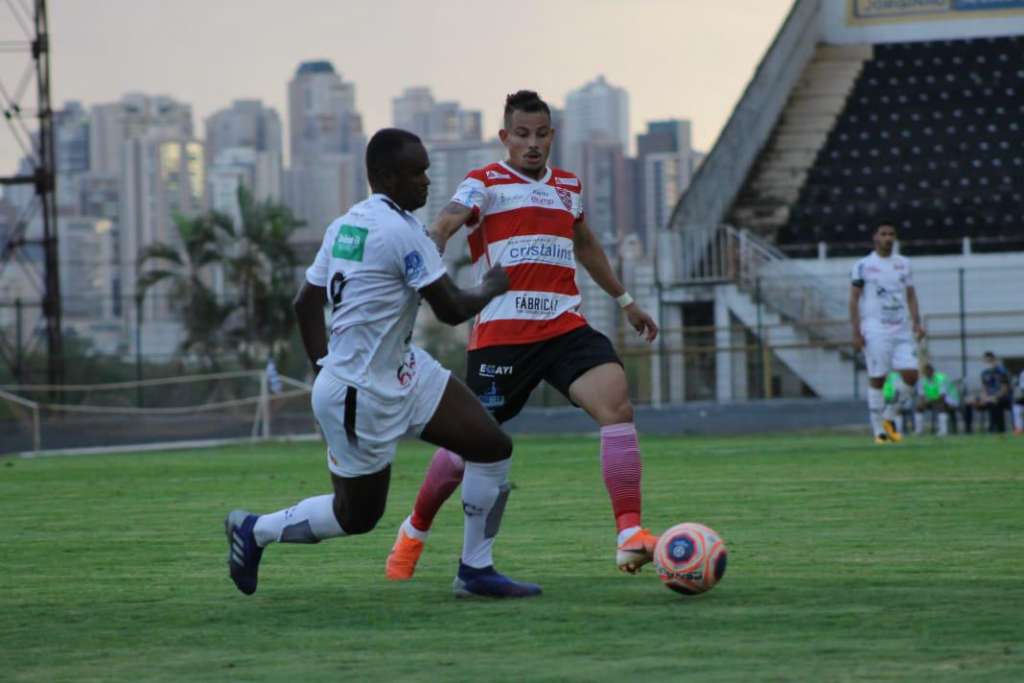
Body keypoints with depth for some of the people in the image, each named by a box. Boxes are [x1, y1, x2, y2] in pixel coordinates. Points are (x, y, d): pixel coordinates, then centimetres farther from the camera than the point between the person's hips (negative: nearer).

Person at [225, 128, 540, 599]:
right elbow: (451, 310, -17)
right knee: (358, 516, 8)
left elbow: (305, 304, 11)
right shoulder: (402, 231, -21)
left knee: (492, 446, 4)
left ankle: (475, 572, 12)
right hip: (362, 397, -9)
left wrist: (324, 368, 18)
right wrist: (490, 289, 3)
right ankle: (255, 530, 27)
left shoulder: (344, 225, 6)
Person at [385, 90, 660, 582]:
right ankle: (414, 532, 29)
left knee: (616, 401, -21)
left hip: (564, 328, 4)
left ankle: (630, 536, -25)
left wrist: (625, 301, 42)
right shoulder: (485, 184, -1)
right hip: (501, 334, -4)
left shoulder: (568, 186, 18)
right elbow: (445, 225, -20)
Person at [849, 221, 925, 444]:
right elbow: (854, 300, -2)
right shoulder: (863, 265, -1)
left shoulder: (903, 264, 12)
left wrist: (916, 322, 2)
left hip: (902, 329, 4)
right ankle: (879, 431, 3)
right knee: (877, 380, -3)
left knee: (911, 375, -7)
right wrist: (856, 332, -9)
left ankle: (889, 417, 12)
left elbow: (910, 295, 16)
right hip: (875, 331, -4)